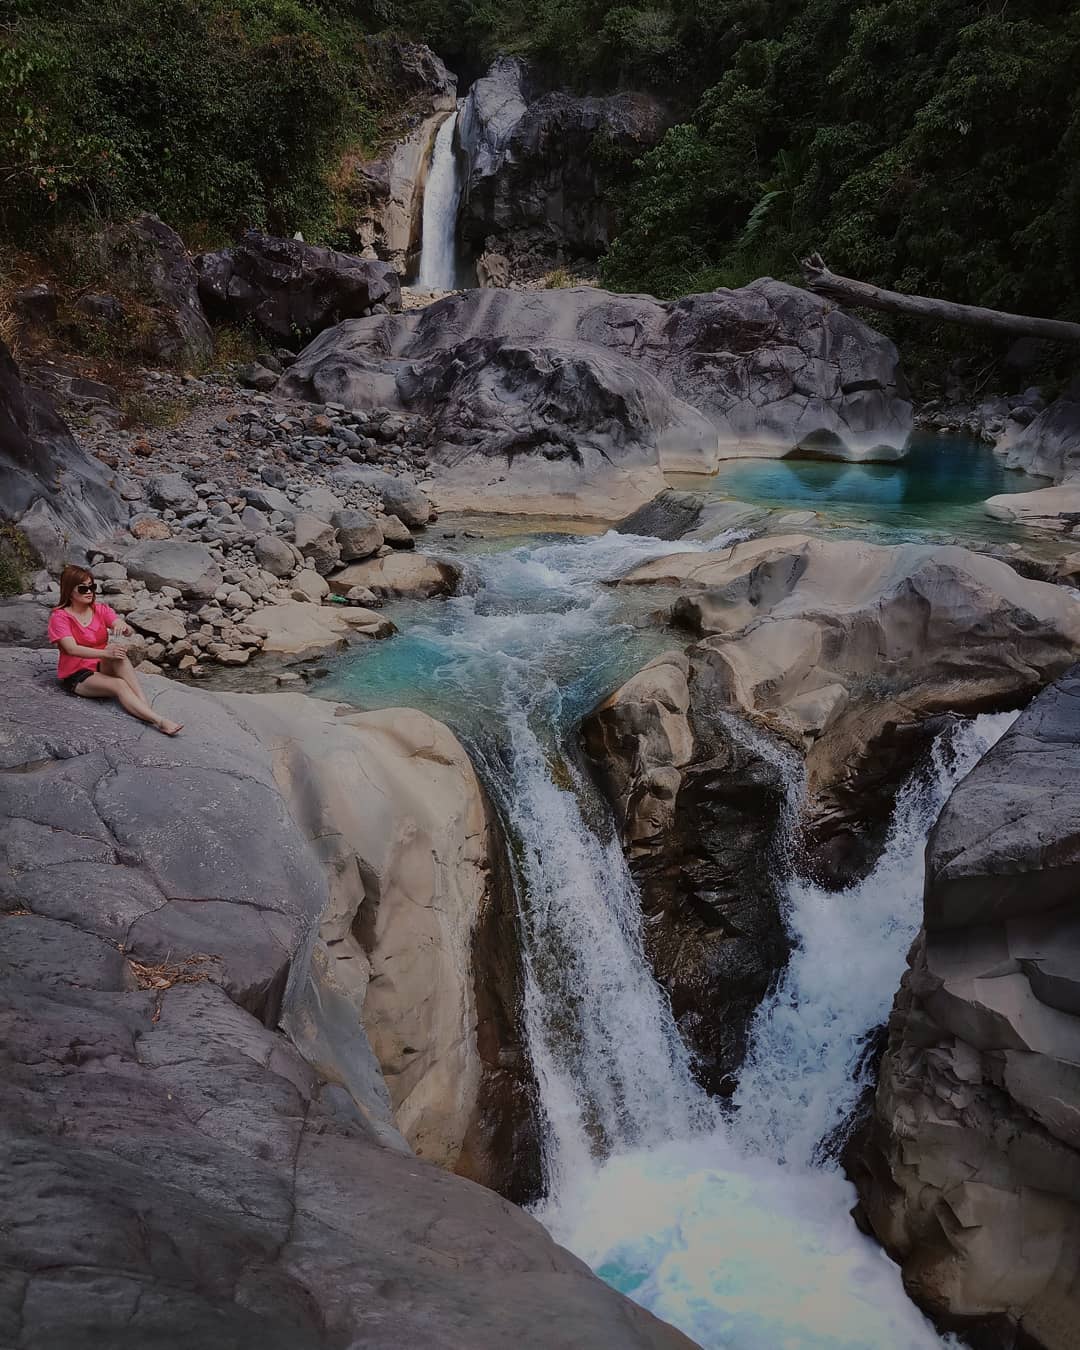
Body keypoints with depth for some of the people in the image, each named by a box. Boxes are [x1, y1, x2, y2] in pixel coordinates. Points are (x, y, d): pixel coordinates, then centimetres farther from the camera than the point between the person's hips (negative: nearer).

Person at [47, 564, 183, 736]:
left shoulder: (101, 610, 4)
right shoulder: (60, 617, -9)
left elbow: (128, 631, -12)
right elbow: (72, 649, -24)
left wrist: (123, 627, -38)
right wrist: (104, 653, -39)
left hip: (103, 669, 4)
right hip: (76, 676, -4)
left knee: (118, 653, -30)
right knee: (119, 685, -32)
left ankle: (146, 708, -42)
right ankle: (158, 721, -47)